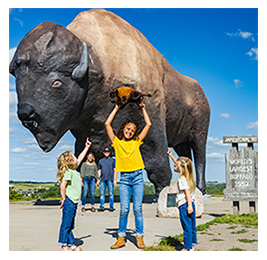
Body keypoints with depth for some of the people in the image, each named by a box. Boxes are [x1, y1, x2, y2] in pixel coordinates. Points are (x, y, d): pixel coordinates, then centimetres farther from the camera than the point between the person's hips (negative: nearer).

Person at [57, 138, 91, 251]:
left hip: (74, 201, 9)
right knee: (66, 224, -3)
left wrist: (87, 147, 29)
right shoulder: (68, 172, -14)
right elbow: (63, 185, -21)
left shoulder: (74, 170, 13)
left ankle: (71, 244, 20)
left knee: (70, 225, 13)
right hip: (69, 201, -9)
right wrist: (64, 199, -15)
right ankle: (63, 246, 3)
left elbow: (80, 158, 25)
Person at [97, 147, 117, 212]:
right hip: (102, 180, 3)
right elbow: (99, 171, 18)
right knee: (102, 194, 0)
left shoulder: (112, 160, 10)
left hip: (110, 179, -2)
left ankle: (111, 207, 1)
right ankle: (101, 207, 2)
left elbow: (115, 170, 5)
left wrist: (115, 180, -4)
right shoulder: (100, 161, 18)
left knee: (111, 193, -3)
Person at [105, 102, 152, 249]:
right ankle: (121, 238, 6)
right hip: (124, 178, -1)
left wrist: (143, 108, 15)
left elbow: (148, 124, 11)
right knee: (124, 209, -3)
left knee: (138, 208, 1)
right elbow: (107, 124, 5)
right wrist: (116, 108, 11)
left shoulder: (136, 142, 11)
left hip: (137, 177, 1)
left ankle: (140, 237, 8)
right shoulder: (117, 142, 9)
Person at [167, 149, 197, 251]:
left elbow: (187, 191, -21)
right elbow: (179, 163, 27)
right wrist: (171, 156, 34)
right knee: (192, 226, 13)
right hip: (190, 204, 9)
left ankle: (187, 248, 0)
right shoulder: (187, 176, 13)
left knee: (187, 227, -5)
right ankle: (192, 245, 20)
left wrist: (189, 205, -24)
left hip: (184, 205, -9)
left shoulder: (182, 179, -13)